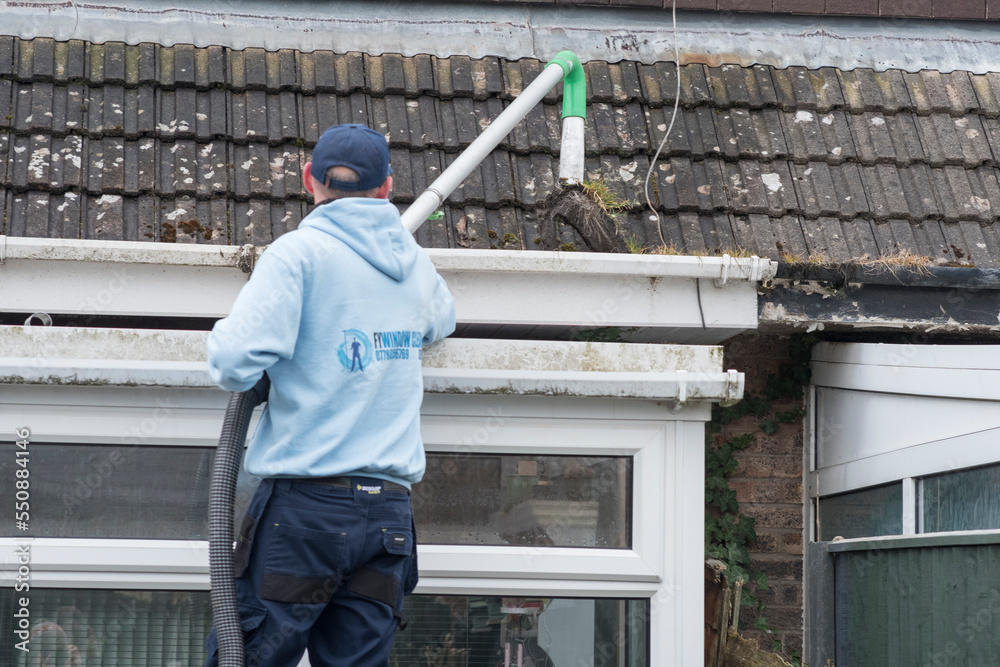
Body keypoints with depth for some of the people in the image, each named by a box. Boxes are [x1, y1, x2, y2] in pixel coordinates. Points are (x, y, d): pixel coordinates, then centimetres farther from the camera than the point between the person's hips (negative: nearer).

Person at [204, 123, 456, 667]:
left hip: (306, 501, -5)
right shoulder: (414, 261, 12)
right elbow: (441, 321, 36)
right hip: (389, 509, 5)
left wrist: (225, 333, 5)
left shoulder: (299, 252, -6)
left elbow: (235, 364, -16)